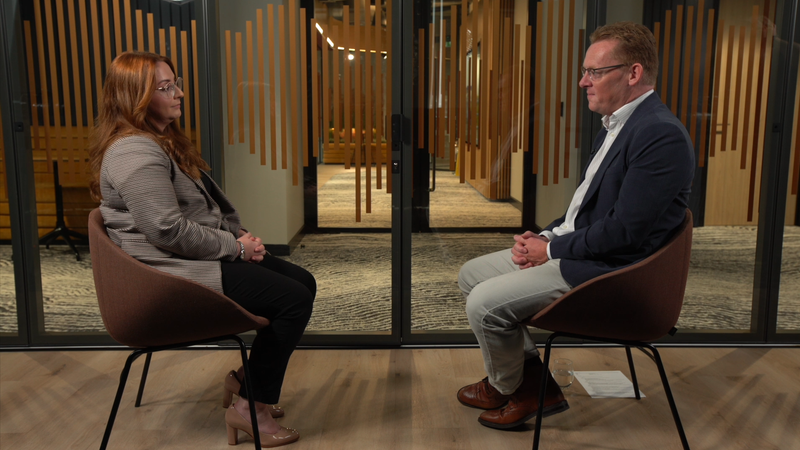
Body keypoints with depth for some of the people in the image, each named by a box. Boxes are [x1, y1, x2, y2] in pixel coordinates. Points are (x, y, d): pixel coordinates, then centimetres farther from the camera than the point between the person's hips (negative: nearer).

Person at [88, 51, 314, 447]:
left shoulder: (165, 140, 17)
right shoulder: (135, 153, -18)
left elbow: (210, 204, 21)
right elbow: (170, 230, -26)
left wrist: (241, 234, 4)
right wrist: (235, 246, -15)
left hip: (204, 255, 11)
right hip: (176, 272, -11)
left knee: (304, 282, 7)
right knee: (294, 299, -17)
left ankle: (246, 378, 17)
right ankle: (251, 408, -3)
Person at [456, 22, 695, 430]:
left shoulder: (661, 135, -20)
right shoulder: (617, 125, 13)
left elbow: (624, 230, -25)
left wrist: (551, 249, -14)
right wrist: (546, 236, 2)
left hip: (604, 271, -11)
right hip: (575, 252, 11)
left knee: (484, 303, -17)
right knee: (472, 274, 10)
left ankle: (507, 387, 15)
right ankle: (533, 380, 16)